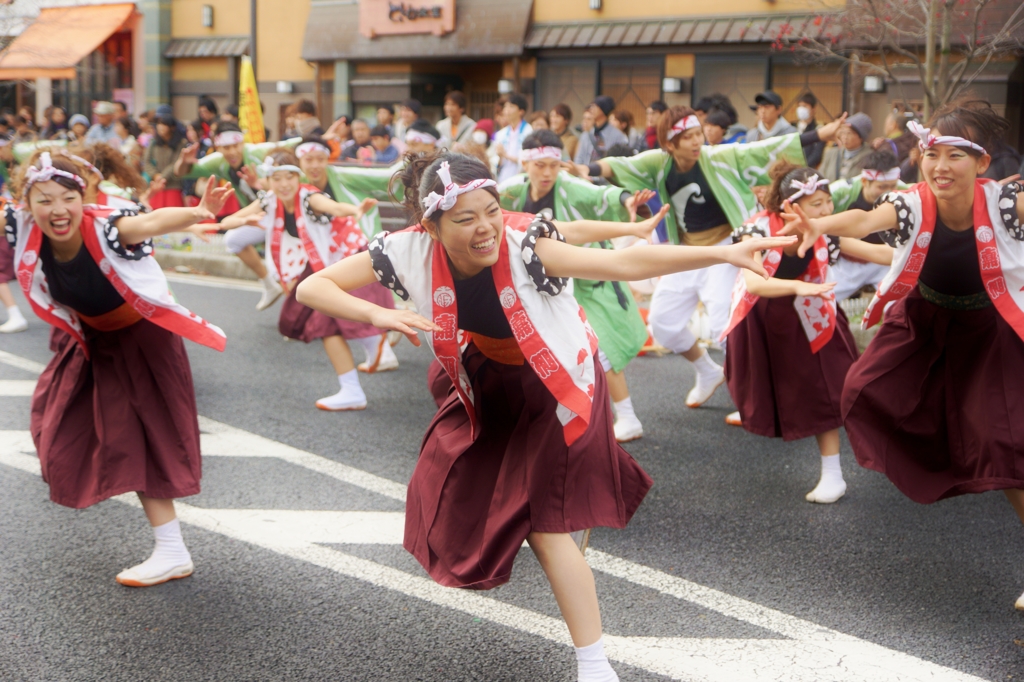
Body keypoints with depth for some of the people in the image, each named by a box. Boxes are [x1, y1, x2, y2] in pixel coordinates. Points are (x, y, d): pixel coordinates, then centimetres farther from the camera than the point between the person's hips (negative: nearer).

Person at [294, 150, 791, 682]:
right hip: (489, 377, 5)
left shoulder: (523, 244, -35)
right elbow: (311, 288, -20)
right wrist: (377, 314, -38)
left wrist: (720, 253, -53)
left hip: (557, 383, -5)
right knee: (448, 501, 16)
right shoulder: (409, 253, -24)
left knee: (545, 522, -8)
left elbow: (623, 263, -43)